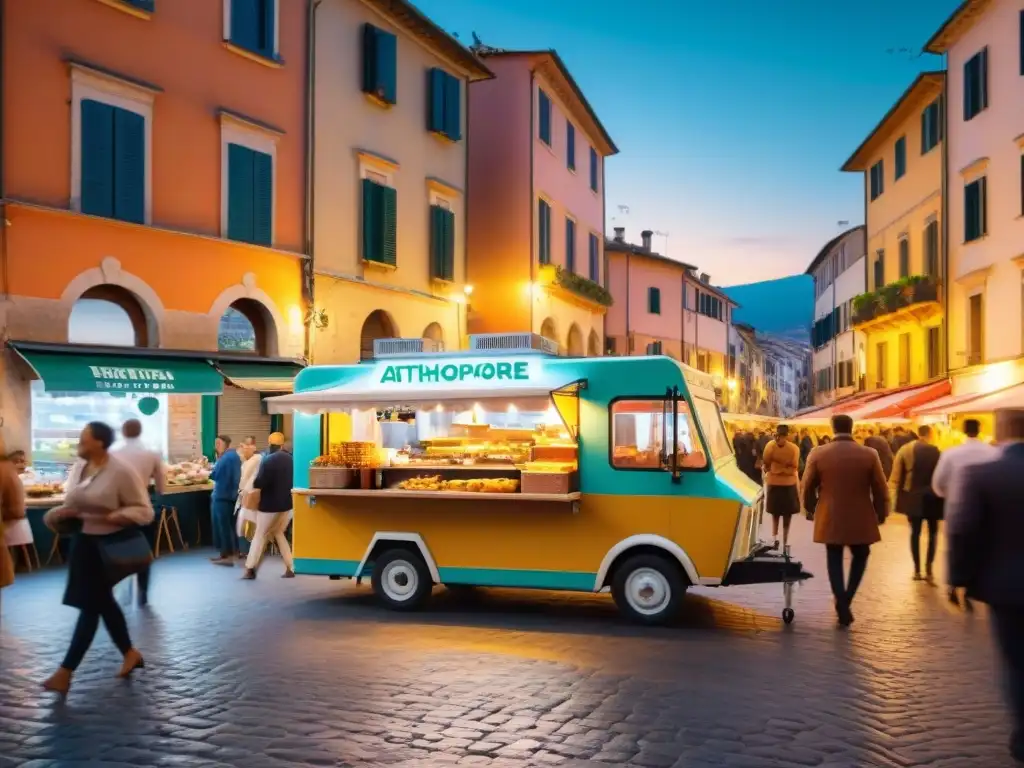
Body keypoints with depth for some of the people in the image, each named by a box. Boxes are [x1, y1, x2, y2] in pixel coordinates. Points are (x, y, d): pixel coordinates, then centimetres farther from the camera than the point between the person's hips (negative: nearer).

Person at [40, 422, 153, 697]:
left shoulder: (121, 471, -19)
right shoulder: (79, 467, 3)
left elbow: (144, 512, -17)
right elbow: (73, 502, 17)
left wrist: (111, 517, -27)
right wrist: (61, 513, -4)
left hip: (109, 544, -8)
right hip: (84, 541, 8)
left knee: (90, 604, -2)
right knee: (102, 602, 16)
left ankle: (66, 672, 5)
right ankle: (130, 653, 33)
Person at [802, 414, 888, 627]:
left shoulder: (818, 454, -7)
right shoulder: (869, 455, -7)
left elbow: (807, 487, 1)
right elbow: (880, 489, -1)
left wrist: (810, 509, 18)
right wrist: (881, 514, 13)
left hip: (830, 518, 0)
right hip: (861, 519, 0)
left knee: (834, 560, 12)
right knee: (860, 556, 20)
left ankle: (842, 605, 5)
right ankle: (846, 600, 9)